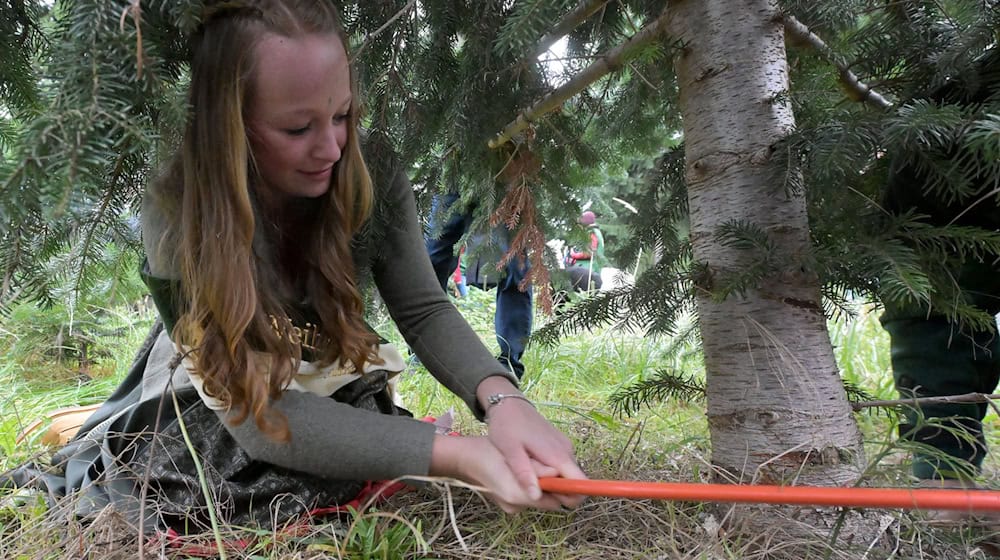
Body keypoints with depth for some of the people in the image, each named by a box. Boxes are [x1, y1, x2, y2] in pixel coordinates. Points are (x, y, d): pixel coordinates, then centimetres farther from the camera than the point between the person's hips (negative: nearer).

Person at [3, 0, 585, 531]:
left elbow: (424, 310, -18)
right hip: (209, 392, -2)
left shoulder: (373, 181, -23)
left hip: (329, 385, 3)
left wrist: (501, 397, -41)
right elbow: (251, 408, -37)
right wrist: (452, 453, -48)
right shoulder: (177, 213, -32)